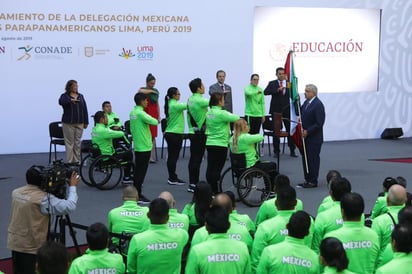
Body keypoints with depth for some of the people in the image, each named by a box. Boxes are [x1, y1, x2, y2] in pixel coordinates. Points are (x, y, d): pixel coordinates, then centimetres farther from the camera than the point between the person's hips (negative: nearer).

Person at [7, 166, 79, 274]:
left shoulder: (16, 192, 2)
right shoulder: (43, 198, -21)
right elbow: (69, 207, -23)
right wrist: (72, 186, -10)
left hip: (14, 243, 7)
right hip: (32, 247, -7)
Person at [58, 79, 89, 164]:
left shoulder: (81, 96, 13)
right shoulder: (65, 96, 0)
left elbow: (85, 109, 13)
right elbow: (61, 101, -23)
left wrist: (86, 122, 9)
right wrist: (70, 100, -40)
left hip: (79, 123, 4)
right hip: (68, 123, -4)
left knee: (77, 143, 6)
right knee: (69, 143, -3)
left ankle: (77, 160, 11)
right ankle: (69, 161, 0)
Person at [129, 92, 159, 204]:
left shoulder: (132, 112, 10)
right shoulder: (140, 113, -17)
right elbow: (153, 121, -25)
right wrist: (158, 120, -2)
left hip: (137, 145, 9)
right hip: (144, 146, -9)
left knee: (138, 170, 13)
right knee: (141, 171, -4)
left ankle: (136, 193, 19)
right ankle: (138, 195, -2)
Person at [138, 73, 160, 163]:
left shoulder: (156, 91, 15)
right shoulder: (143, 89, 0)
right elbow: (140, 91, -27)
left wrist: (159, 116, 14)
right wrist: (151, 91, -15)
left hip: (154, 115, 5)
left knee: (153, 136, 5)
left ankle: (152, 156, 10)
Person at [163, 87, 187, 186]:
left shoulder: (170, 104, 12)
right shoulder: (175, 105, -17)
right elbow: (187, 106, -18)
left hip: (169, 133, 9)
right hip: (175, 134, -9)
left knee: (172, 156, 11)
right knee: (174, 156, -4)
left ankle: (172, 177, 16)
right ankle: (173, 178, 0)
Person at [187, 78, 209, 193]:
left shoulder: (190, 99, 9)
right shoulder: (199, 100, -18)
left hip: (193, 132, 9)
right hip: (200, 133, -9)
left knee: (193, 158, 12)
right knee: (197, 159, -5)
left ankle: (192, 183, 17)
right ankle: (194, 184, -3)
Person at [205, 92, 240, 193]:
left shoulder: (208, 113, 7)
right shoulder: (221, 113, -17)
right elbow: (236, 118, -12)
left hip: (210, 143, 7)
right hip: (220, 144, -7)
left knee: (210, 167, 8)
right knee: (217, 168, -2)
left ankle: (210, 190, 14)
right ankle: (214, 191, -1)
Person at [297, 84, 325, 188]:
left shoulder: (318, 105, -16)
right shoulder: (306, 103, 11)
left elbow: (319, 123, -20)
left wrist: (307, 131, -18)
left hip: (314, 138, -8)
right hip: (305, 136, 8)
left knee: (313, 159, -1)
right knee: (305, 158, 12)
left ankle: (313, 181, 7)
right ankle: (307, 180, 20)